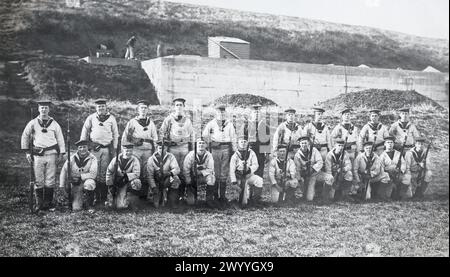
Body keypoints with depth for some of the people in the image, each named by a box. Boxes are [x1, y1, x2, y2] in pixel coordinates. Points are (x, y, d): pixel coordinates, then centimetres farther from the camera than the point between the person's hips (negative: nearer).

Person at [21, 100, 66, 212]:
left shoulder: (54, 124, 8)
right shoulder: (33, 123, 6)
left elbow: (60, 139, 11)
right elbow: (25, 136, 13)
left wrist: (61, 153, 6)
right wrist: (27, 152, 7)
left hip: (51, 153, 0)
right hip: (37, 154, 0)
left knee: (50, 181, 0)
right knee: (38, 181, 0)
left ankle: (48, 203, 10)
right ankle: (39, 204, 8)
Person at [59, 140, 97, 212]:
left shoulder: (92, 158, -9)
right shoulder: (72, 159, -5)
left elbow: (93, 174, -15)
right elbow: (64, 171, 3)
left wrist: (80, 176, -23)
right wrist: (62, 186, 1)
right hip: (76, 185, 1)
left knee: (89, 183, -39)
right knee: (76, 208, -12)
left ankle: (89, 205, -14)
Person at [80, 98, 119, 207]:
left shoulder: (111, 118, 7)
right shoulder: (91, 118, 7)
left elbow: (115, 134, 10)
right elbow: (84, 132, 13)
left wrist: (114, 148, 5)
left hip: (107, 148, 0)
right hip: (94, 148, 0)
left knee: (105, 173, 0)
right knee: (94, 173, -2)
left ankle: (104, 198, 4)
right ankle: (95, 197, 2)